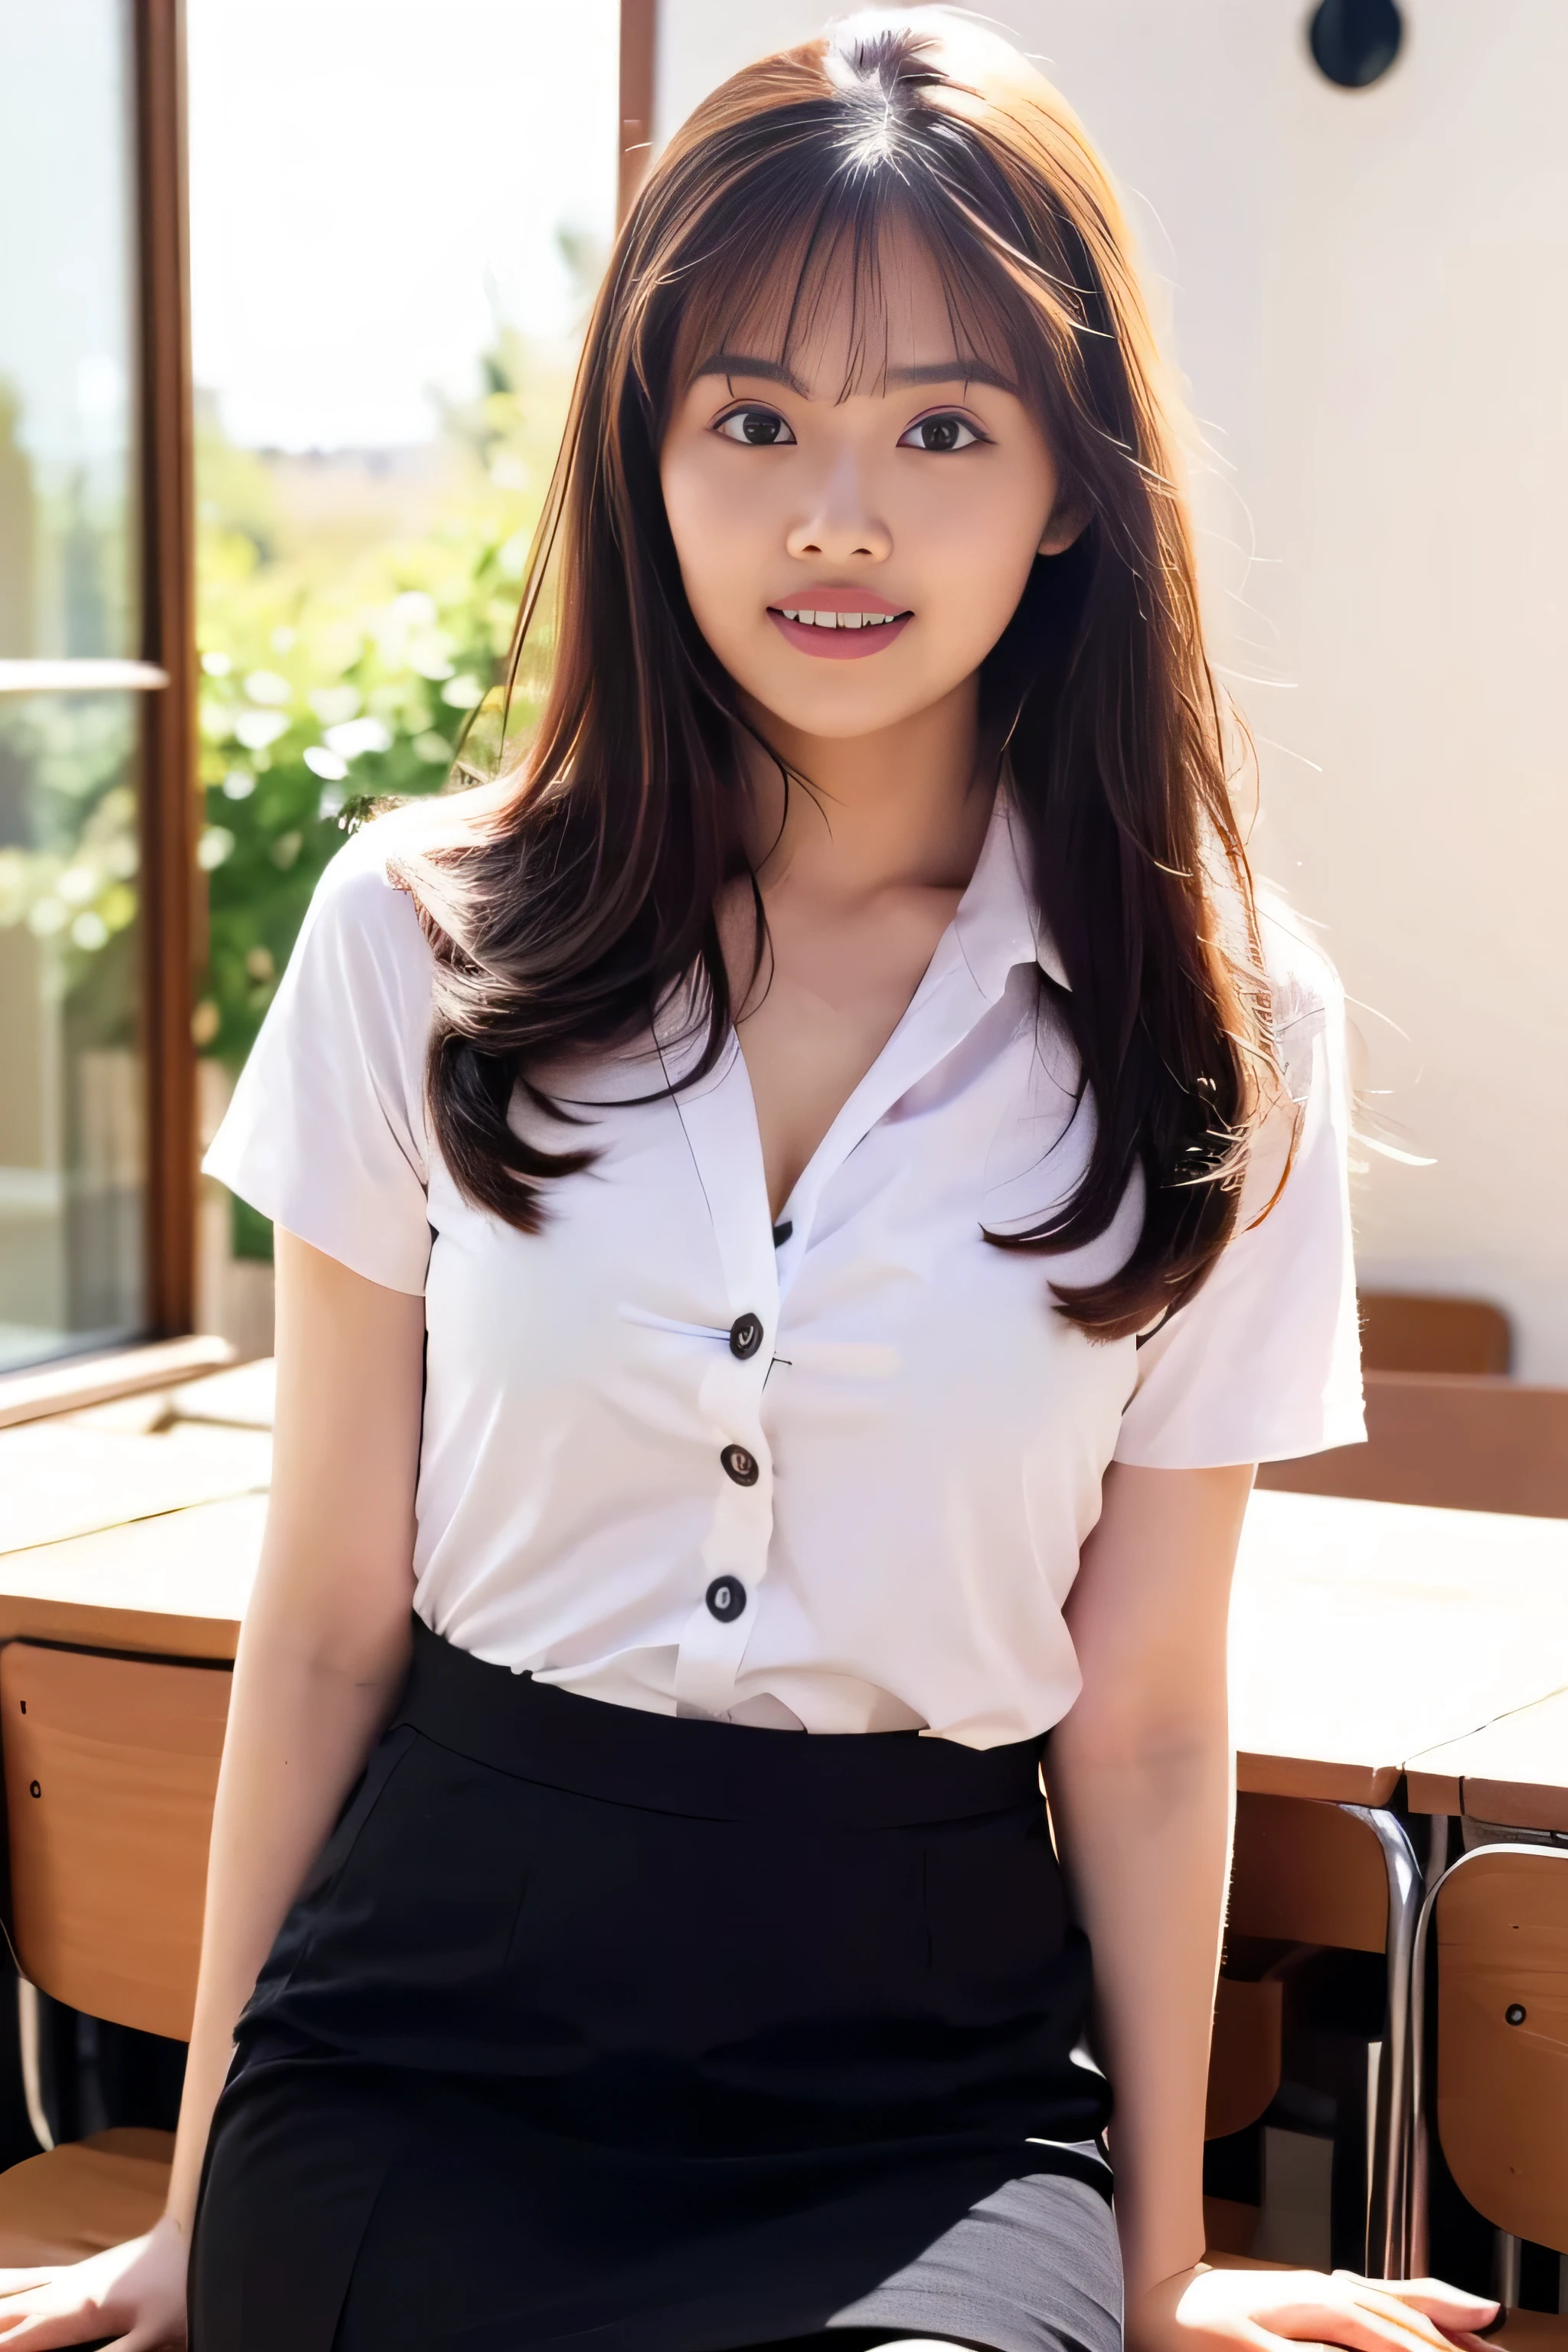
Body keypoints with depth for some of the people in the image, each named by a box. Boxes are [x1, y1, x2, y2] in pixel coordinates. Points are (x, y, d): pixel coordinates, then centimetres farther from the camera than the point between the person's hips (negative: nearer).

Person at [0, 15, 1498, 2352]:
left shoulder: (1225, 1030, -2)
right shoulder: (426, 937, -1)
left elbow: (1146, 1721, 3)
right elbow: (325, 1615, 3)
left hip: (931, 2088, 0)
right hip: (441, 2013, 1)